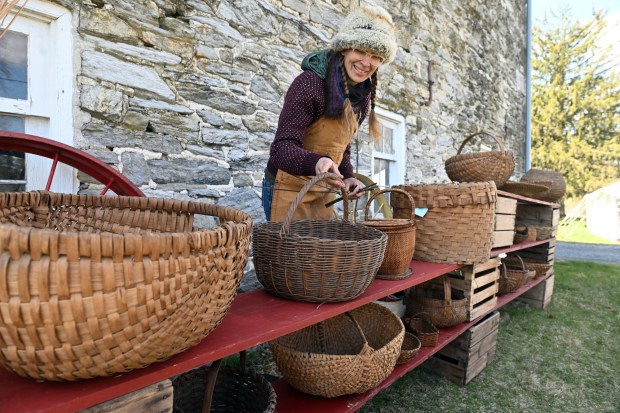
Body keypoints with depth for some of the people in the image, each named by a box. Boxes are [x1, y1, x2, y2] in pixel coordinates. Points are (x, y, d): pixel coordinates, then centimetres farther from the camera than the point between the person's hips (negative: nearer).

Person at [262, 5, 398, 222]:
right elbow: (282, 148, -26)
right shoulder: (310, 83, -20)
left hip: (324, 193, 7)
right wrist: (317, 163, -45)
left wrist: (348, 177, -4)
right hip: (289, 189, -7)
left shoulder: (363, 98, 3)